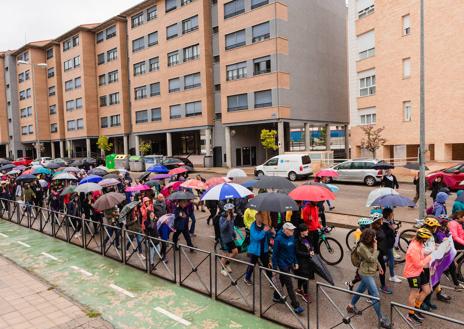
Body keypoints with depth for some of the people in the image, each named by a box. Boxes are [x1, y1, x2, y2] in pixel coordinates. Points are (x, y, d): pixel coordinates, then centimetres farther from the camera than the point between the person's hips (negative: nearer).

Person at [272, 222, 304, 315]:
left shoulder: (292, 237, 0)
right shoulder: (279, 239, -20)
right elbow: (275, 254, -14)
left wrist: (295, 262, 12)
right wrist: (274, 267, -12)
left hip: (290, 263, 7)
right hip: (283, 264, -7)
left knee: (282, 280, 21)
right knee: (289, 285, -4)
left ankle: (276, 297, 39)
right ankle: (296, 306, 2)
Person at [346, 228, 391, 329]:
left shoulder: (369, 244, 1)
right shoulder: (362, 247, -26)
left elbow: (375, 258, 16)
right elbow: (372, 259, -26)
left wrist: (379, 266, 10)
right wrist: (375, 248, -21)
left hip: (369, 272, 9)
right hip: (366, 273, -9)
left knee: (361, 290, 22)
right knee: (375, 295, -8)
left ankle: (351, 306, 39)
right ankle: (381, 319, -1)